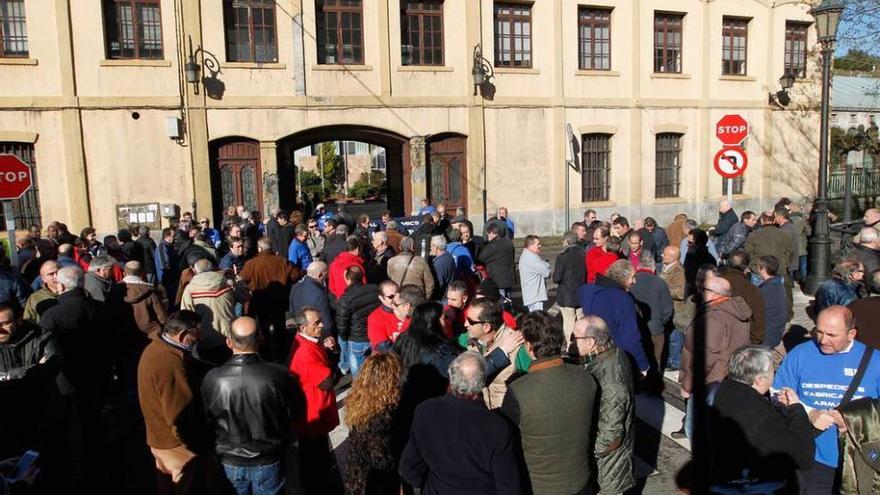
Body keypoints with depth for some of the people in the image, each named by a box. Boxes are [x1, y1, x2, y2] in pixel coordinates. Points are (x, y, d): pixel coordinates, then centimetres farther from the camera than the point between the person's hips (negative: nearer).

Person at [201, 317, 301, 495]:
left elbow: (206, 420, -6)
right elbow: (294, 413, -9)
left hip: (230, 462, 1)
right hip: (268, 462, -1)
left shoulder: (212, 379, -23)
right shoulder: (279, 375, -27)